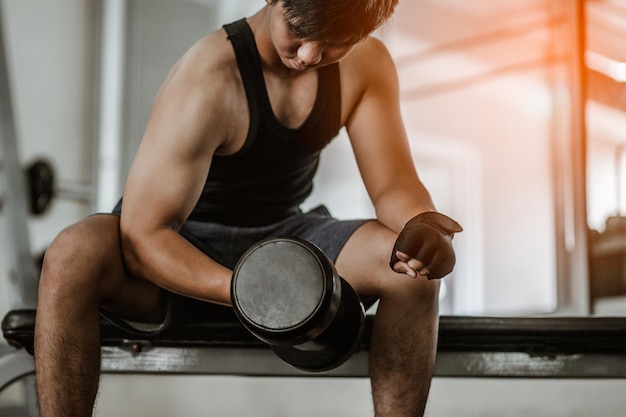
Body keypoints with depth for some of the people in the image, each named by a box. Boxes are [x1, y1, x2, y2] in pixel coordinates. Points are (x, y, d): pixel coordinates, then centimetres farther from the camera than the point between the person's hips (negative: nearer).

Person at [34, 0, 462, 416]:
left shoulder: (367, 65, -9)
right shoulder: (207, 81, -26)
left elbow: (395, 185, -6)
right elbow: (142, 235, -29)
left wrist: (421, 225, -31)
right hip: (174, 253, -4)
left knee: (413, 266, -22)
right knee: (73, 254, -37)